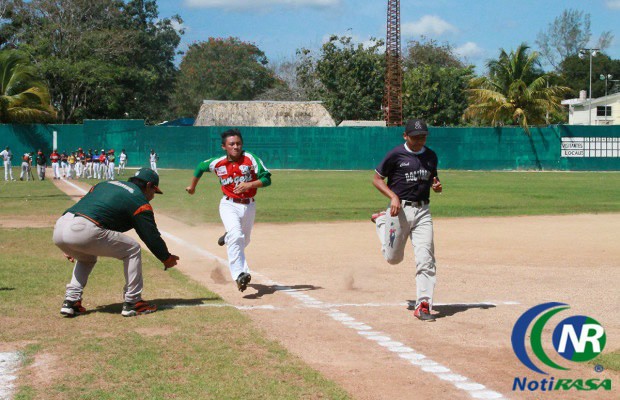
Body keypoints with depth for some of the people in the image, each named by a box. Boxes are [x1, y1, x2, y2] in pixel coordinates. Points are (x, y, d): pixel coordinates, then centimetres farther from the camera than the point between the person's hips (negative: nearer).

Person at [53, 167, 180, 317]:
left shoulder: (104, 184, 31)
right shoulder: (139, 200, 10)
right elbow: (151, 235, 10)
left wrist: (72, 248, 35)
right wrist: (166, 258, 27)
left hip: (59, 228, 8)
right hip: (85, 231, -8)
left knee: (87, 257, 36)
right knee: (132, 249, 11)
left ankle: (71, 301, 22)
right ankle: (132, 302, 11)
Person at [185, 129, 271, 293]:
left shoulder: (251, 159, -10)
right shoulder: (218, 163, -5)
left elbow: (267, 179, -10)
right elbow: (200, 167, 15)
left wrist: (249, 184, -25)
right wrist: (192, 186, 27)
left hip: (249, 206, 2)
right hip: (229, 205, -2)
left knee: (243, 241, 18)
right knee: (236, 236, -26)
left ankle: (228, 237, 54)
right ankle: (240, 274, -32)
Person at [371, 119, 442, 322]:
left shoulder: (431, 156, 9)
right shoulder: (396, 155, -6)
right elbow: (377, 179, -2)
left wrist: (437, 186, -1)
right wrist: (393, 196, -17)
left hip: (422, 211, 3)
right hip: (400, 210, -3)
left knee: (425, 259, -9)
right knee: (393, 258, 12)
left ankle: (423, 305, -7)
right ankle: (381, 220, 40)